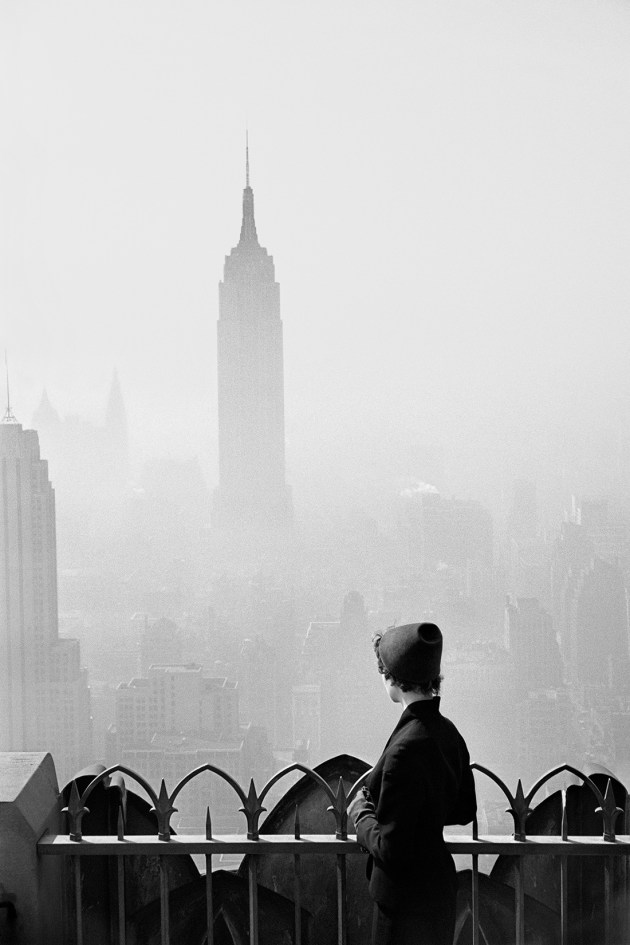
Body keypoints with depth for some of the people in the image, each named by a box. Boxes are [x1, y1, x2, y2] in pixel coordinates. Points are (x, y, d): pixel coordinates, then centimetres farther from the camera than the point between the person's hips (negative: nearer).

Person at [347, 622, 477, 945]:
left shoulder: (406, 748, -27)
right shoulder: (447, 731, 0)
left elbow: (390, 848, -24)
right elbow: (464, 811, 14)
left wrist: (362, 813, -5)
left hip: (407, 897, -8)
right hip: (440, 883, 8)